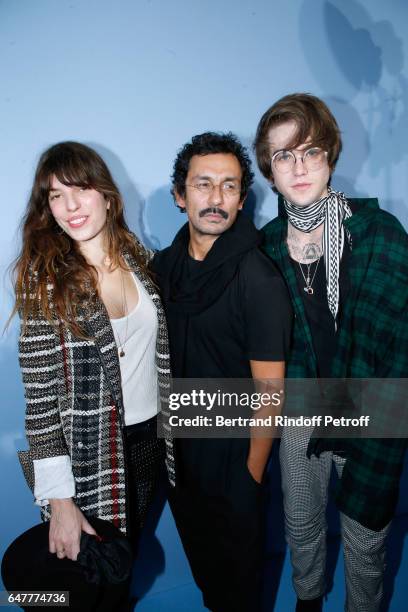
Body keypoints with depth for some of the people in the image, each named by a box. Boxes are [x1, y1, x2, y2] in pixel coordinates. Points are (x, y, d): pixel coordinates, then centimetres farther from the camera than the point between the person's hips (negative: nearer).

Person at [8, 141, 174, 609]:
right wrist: (58, 498, -16)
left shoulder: (137, 257, -1)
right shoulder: (43, 278, -15)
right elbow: (39, 395, -15)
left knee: (131, 552, 25)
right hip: (88, 451, -4)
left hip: (150, 436, 5)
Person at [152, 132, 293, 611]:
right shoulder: (163, 265, -4)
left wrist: (253, 472, -13)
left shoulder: (259, 280, -22)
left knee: (237, 568, 20)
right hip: (176, 445, 6)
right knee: (198, 552, 29)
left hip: (231, 452, -5)